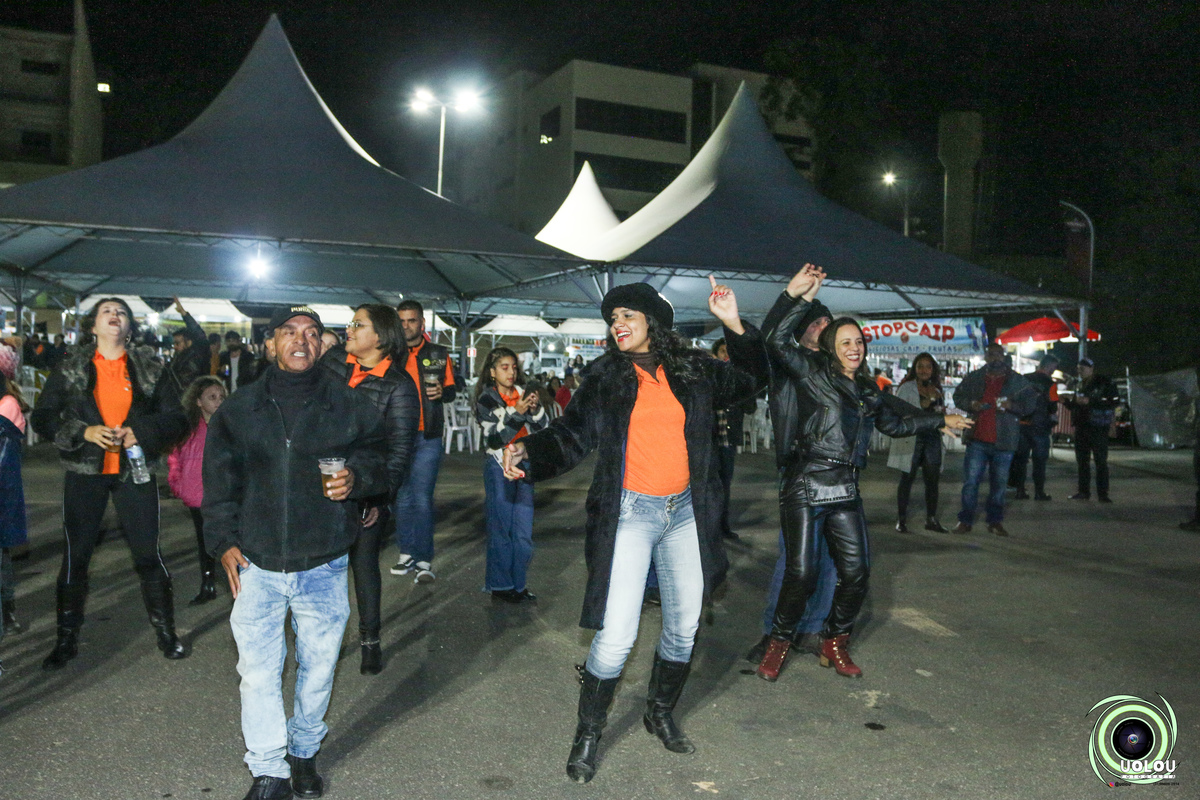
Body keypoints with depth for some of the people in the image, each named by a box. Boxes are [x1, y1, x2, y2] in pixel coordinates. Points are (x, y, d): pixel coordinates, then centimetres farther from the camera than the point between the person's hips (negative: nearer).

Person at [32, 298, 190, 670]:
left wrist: (140, 433, -15)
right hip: (84, 473, 1)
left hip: (134, 471, 0)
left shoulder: (149, 368, 3)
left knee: (148, 554, 2)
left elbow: (176, 419, 2)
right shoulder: (71, 367, 4)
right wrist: (84, 432, -15)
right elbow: (43, 416, 1)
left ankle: (166, 632, 17)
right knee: (75, 556, 7)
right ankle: (66, 639, 23)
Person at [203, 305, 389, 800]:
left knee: (318, 667, 13)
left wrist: (356, 477, -14)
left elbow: (380, 459, 7)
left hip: (323, 567, 0)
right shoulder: (238, 410, 5)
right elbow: (219, 480, 9)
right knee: (258, 671, 3)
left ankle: (304, 751, 37)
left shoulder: (350, 406, 2)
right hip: (256, 564, 0)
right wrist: (224, 542, 1)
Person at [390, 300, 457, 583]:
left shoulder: (439, 355, 6)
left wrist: (442, 392, -12)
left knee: (422, 498, -6)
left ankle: (424, 560, -1)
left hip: (427, 437, -2)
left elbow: (452, 389, 10)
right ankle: (407, 554, 21)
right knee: (402, 497, 10)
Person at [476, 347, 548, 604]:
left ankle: (519, 583, 16)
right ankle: (500, 585, 9)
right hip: (499, 467, -4)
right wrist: (516, 412, -24)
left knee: (524, 529, 6)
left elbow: (544, 427, 6)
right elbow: (495, 438, -15)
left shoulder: (523, 394, 9)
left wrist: (536, 408, -13)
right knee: (501, 527, -2)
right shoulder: (486, 399, -3)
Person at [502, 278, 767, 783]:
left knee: (684, 628, 15)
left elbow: (752, 379, 18)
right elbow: (571, 436, -4)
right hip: (631, 512, -3)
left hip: (685, 513, 4)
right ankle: (587, 733, 14)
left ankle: (660, 713, 39)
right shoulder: (605, 376, 0)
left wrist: (734, 326, 5)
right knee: (616, 636, -9)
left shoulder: (692, 370, 6)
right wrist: (528, 453, -23)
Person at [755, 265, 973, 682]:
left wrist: (941, 419, 40)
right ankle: (779, 641, 13)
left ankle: (835, 642, 25)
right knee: (801, 572, -10)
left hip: (845, 490, 6)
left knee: (856, 571, 3)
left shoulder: (867, 389, 19)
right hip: (805, 487, -6)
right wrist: (796, 295, -22)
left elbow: (896, 422, 35)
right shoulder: (811, 373, 0)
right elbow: (776, 339, -15)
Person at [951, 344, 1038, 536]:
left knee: (999, 483, 8)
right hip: (977, 439, 0)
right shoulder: (973, 378, 9)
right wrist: (971, 404, -6)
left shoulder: (1018, 381, 6)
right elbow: (958, 397, 16)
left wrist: (1012, 405, -14)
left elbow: (1030, 403, 6)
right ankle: (965, 520, 6)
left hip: (1004, 442, 0)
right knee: (970, 481, -2)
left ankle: (995, 521, 19)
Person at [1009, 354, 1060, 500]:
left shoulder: (1023, 380, 5)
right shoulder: (1049, 384, -8)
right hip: (1040, 427, -4)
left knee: (1020, 457, 9)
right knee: (1039, 460, 4)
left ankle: (1020, 490, 9)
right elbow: (1053, 407, -8)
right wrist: (1054, 419, 10)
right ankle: (1039, 491, 6)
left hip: (1021, 424, 4)